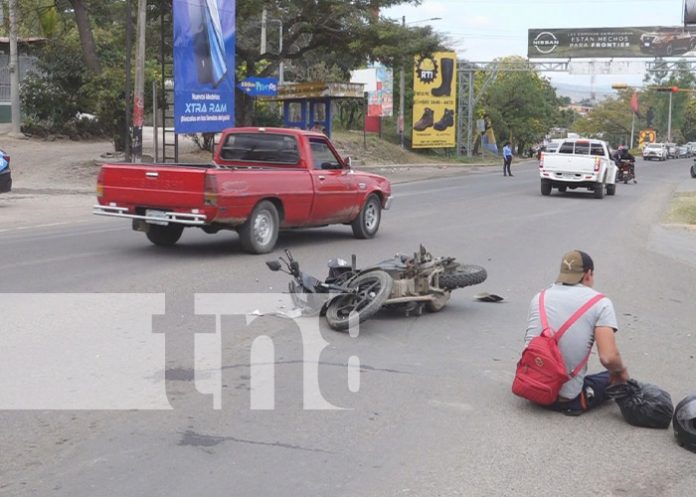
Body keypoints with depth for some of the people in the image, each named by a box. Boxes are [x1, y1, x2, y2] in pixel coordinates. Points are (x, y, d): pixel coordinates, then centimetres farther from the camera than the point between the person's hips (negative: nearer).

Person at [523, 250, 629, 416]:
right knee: (616, 377, 21)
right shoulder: (600, 303, -7)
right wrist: (622, 371, 5)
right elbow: (608, 357, -18)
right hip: (566, 398, -4)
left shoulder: (540, 297, 8)